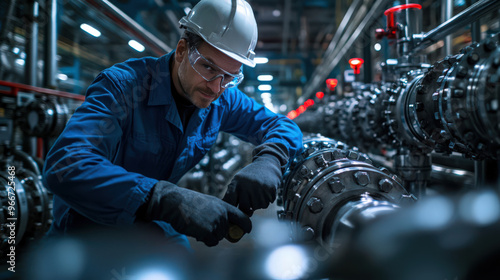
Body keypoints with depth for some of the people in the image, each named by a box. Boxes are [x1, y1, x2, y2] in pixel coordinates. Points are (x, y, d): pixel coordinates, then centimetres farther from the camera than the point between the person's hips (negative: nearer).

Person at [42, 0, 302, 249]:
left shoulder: (223, 99, -6)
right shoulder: (122, 84, -25)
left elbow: (283, 125, 0)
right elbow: (63, 166, -39)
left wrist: (267, 161, -27)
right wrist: (170, 200, -52)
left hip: (154, 226, 6)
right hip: (88, 226, -5)